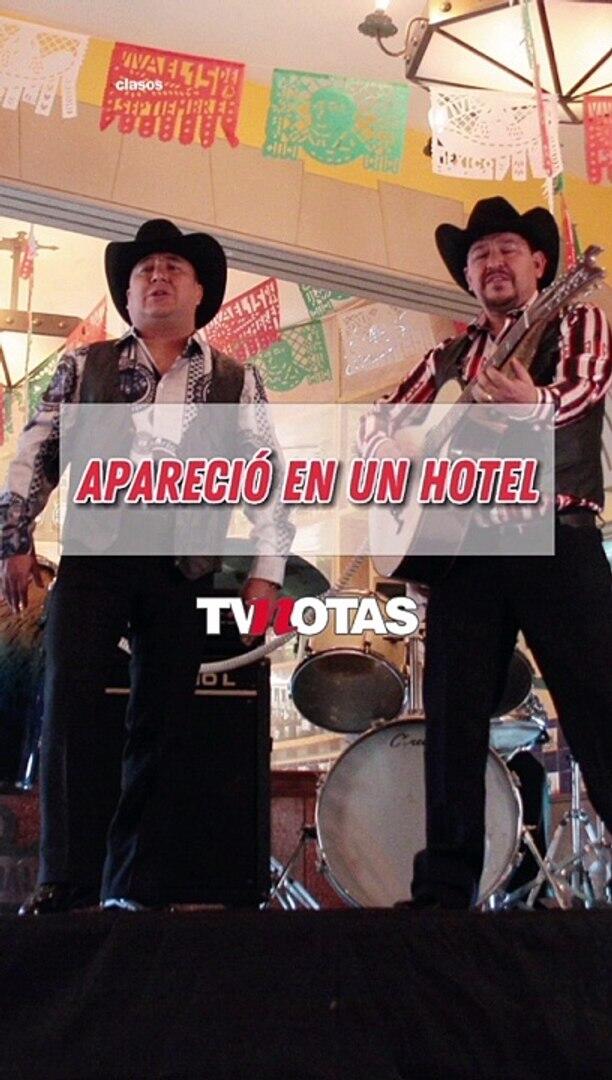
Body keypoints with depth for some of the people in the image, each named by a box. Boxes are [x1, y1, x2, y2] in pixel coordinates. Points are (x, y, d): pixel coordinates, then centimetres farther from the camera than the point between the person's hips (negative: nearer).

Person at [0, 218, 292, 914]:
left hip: (184, 569, 0)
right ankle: (65, 881, -4)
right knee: (69, 705, -11)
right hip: (92, 557, 0)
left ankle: (131, 888, 9)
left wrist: (266, 572, -1)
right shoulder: (84, 366, 14)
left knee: (159, 726, 1)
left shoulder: (237, 381, 13)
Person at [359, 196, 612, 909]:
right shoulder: (450, 356, 23)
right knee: (453, 720, 1)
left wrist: (536, 404, -36)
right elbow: (380, 419, 21)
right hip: (462, 543, 4)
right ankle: (444, 890, 7)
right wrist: (393, 446, -4)